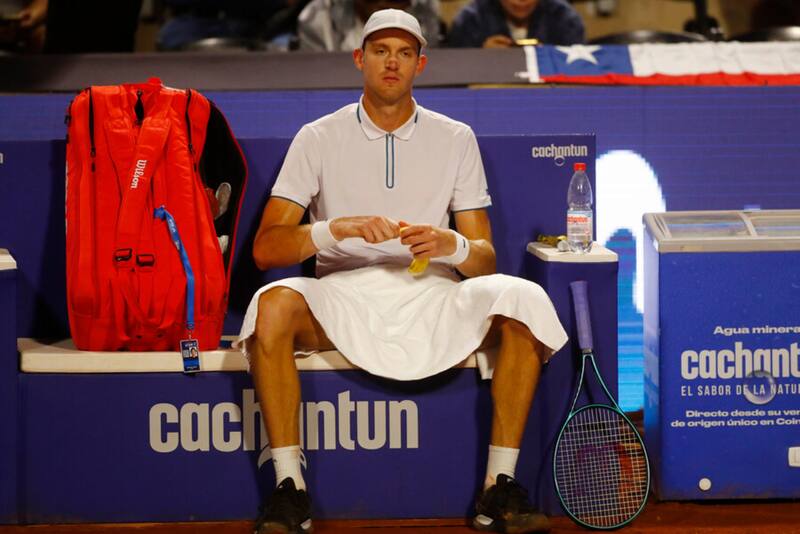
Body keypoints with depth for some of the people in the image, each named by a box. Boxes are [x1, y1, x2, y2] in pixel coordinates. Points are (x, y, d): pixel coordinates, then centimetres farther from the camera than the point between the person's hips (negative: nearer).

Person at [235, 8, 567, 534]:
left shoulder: (456, 139, 10)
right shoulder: (319, 138, 6)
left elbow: (485, 258, 6)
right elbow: (266, 248, -2)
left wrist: (451, 247, -18)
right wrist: (335, 230, -21)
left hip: (433, 299, 1)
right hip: (342, 299, -1)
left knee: (522, 301, -28)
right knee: (274, 306, -34)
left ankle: (499, 488, -22)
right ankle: (289, 487, -25)